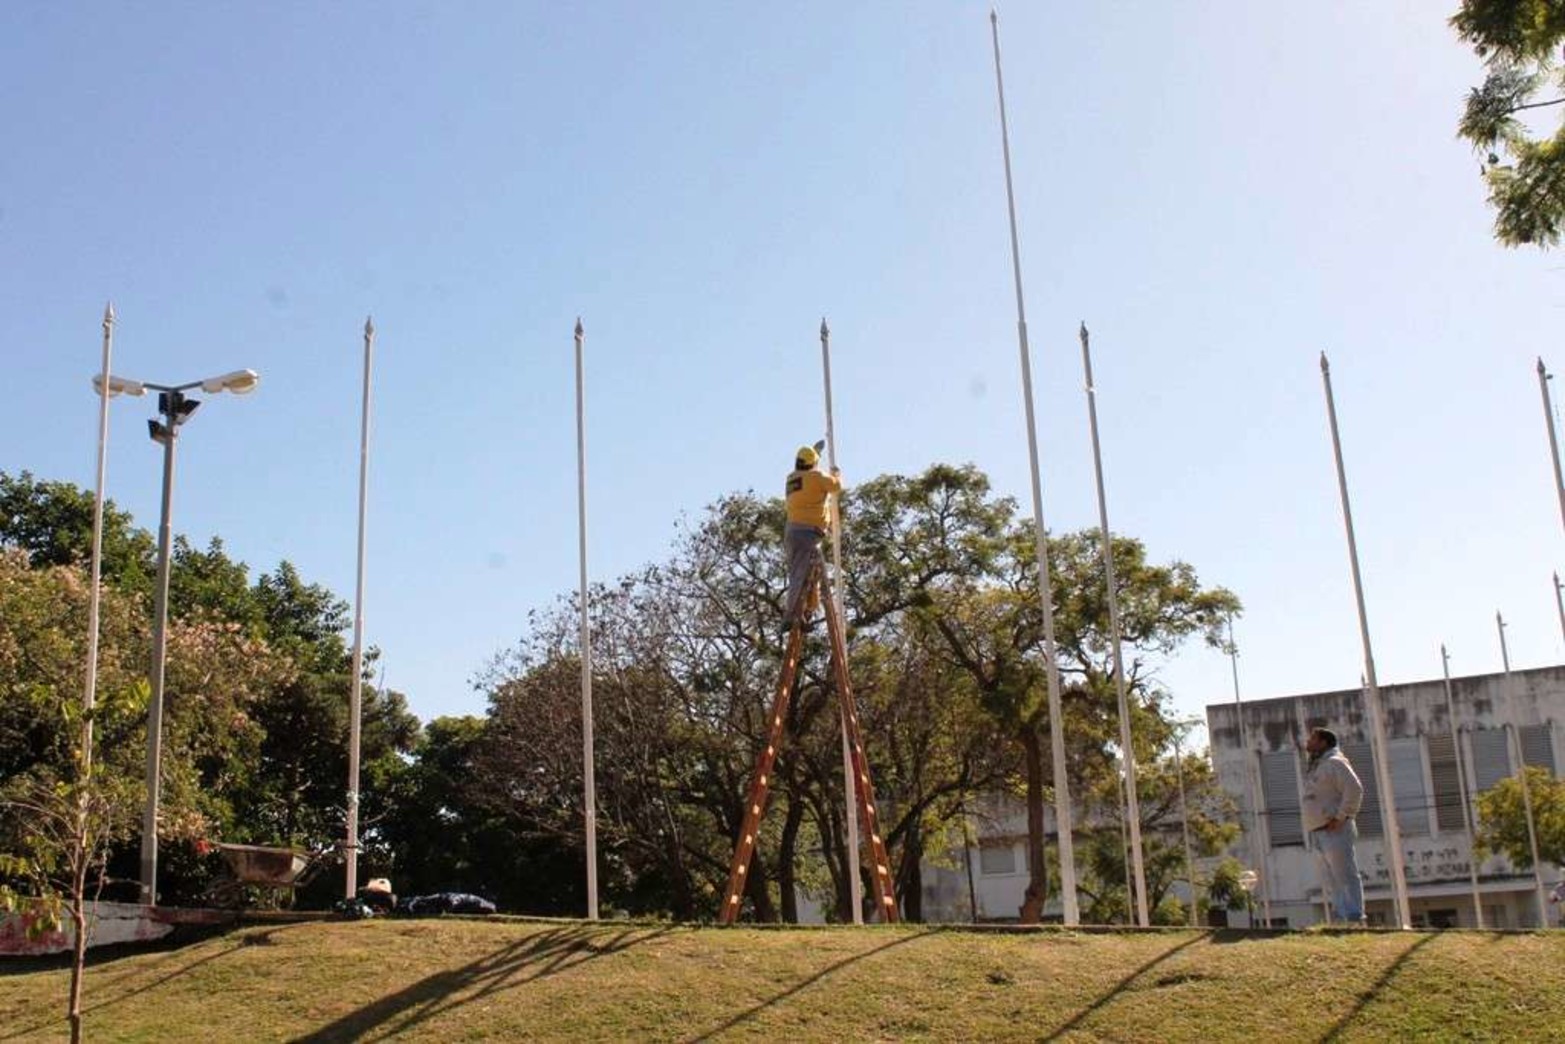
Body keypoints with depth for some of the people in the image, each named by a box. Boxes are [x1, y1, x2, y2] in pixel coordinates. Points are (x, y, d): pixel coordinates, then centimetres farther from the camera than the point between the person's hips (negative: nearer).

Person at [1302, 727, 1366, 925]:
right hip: (1317, 833, 10)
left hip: (1334, 832, -10)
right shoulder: (1314, 767, 22)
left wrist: (1342, 817, -19)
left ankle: (1355, 920, -9)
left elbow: (1355, 789, -19)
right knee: (1331, 883, 10)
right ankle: (1340, 920, 13)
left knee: (1346, 877, -9)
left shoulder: (1334, 763, -7)